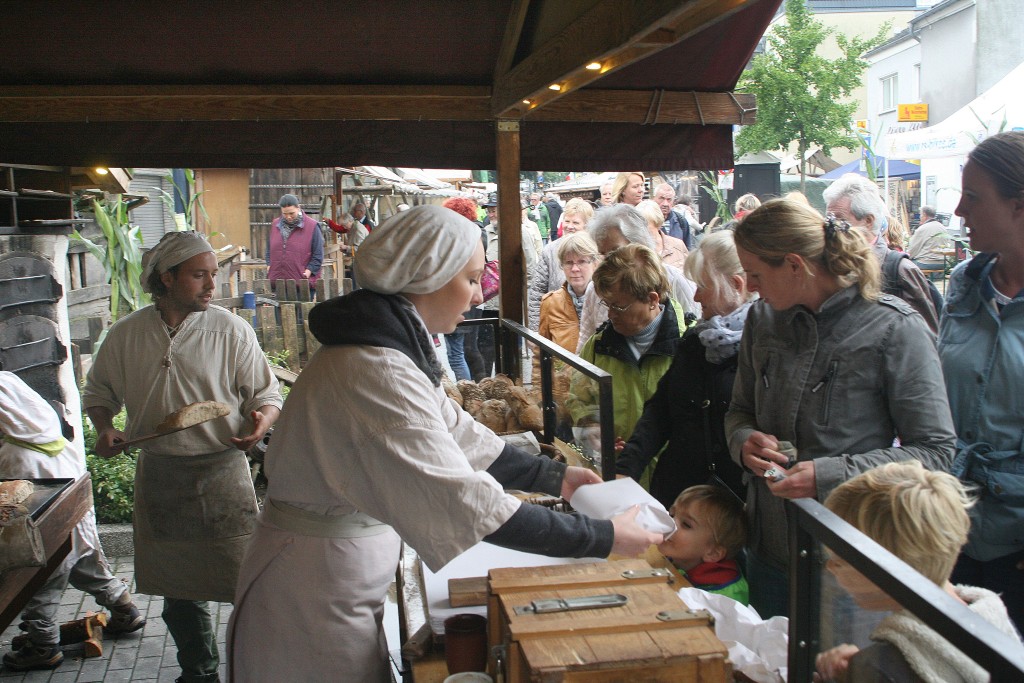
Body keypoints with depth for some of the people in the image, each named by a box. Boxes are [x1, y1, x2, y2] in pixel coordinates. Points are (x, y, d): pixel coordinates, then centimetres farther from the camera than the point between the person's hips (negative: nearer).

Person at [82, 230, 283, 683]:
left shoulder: (231, 331, -6)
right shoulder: (126, 335, 1)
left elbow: (266, 395, -1)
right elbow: (99, 392, 15)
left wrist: (261, 421, -22)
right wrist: (104, 429, -4)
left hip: (222, 471, -3)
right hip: (158, 474, 3)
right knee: (176, 586, 17)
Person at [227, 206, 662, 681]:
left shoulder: (391, 347, 3)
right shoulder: (374, 372, -29)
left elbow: (459, 437, 10)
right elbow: (468, 505, -33)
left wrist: (553, 476, 8)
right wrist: (602, 538, -27)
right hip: (316, 601, -9)